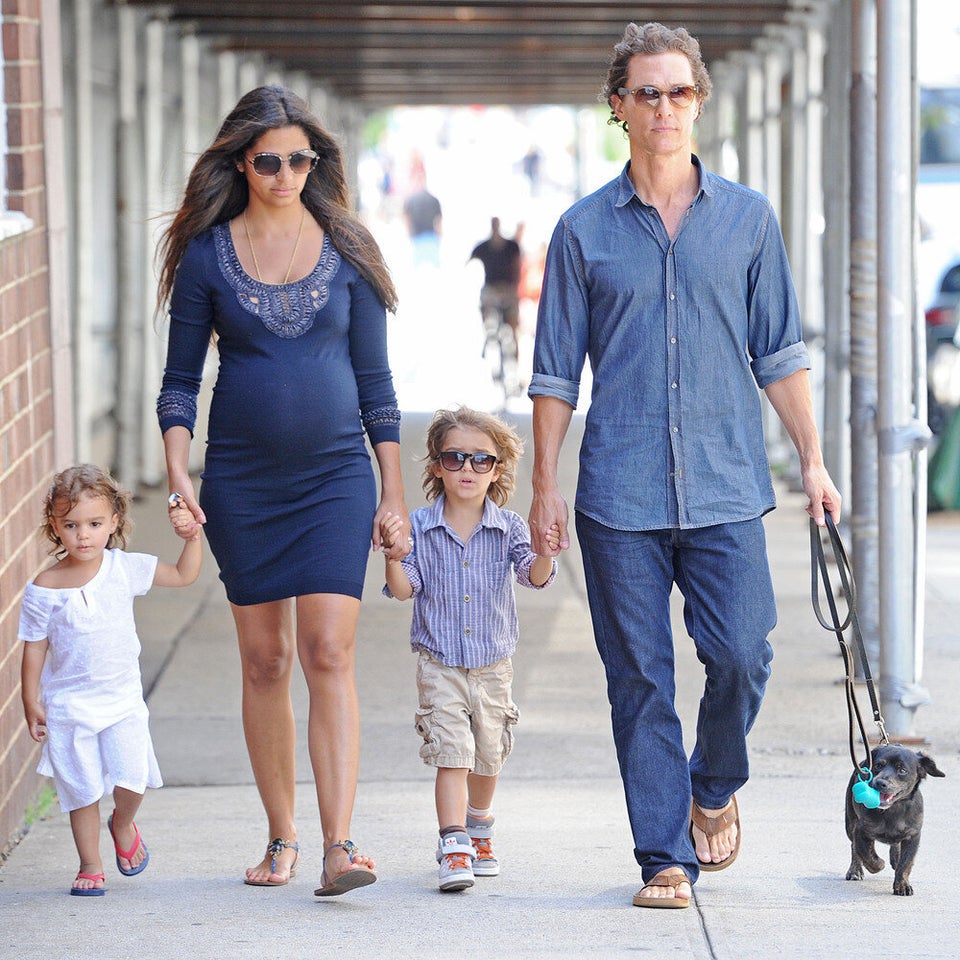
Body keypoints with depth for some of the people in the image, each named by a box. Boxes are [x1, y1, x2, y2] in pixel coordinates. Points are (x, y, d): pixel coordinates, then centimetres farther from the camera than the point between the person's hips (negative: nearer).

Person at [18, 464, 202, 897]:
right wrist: (31, 703, -2)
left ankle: (123, 825, 22)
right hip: (69, 705, -1)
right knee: (81, 789, 3)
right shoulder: (44, 588, -7)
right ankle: (90, 866, 19)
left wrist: (192, 536, -9)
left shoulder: (124, 569, -3)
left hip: (122, 699, 1)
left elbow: (183, 575, 5)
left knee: (130, 780, -11)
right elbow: (34, 649, 0)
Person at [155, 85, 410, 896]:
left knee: (329, 654, -12)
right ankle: (281, 838, 17)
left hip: (336, 474, -1)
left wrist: (394, 492, 5)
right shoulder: (207, 254, 2)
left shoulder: (346, 252, 4)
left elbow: (375, 379, 7)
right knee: (264, 661, 6)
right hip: (242, 481, 1)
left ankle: (339, 845, -17)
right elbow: (180, 379, 5)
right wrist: (178, 472, -10)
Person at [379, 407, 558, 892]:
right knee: (451, 752, -14)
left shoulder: (508, 527, -5)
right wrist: (393, 555, -27)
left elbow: (534, 577, -17)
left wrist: (544, 555, -39)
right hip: (439, 663, -2)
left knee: (488, 755, 15)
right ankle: (454, 847, -18)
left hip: (493, 662, 2)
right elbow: (403, 589, -8)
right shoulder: (419, 527, -5)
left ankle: (479, 830, 39)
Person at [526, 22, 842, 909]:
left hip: (725, 485, 0)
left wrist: (813, 462, 5)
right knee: (640, 679, 0)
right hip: (620, 492, 0)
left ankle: (716, 788, 22)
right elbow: (557, 371, 8)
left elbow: (780, 354, 11)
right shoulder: (585, 230, 6)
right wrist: (545, 485, 2)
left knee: (741, 654, -8)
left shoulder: (747, 218, 8)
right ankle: (666, 858, 8)